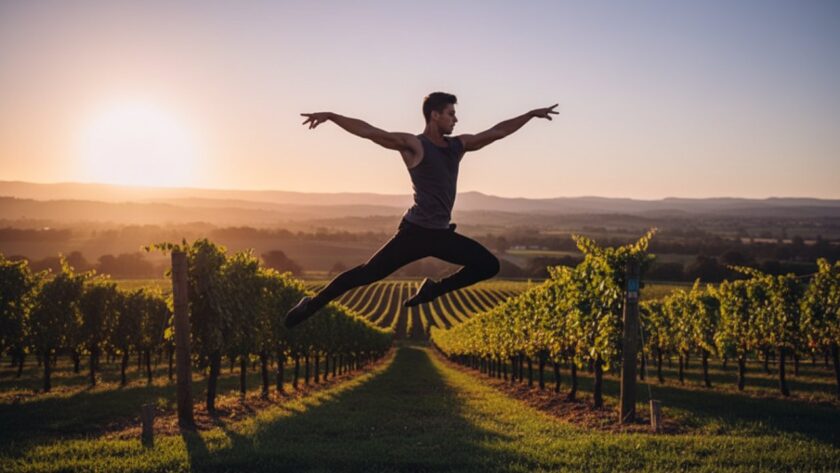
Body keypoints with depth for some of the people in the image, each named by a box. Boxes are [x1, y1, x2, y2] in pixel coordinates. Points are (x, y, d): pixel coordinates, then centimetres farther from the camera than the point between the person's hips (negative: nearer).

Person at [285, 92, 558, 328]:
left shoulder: (458, 146, 11)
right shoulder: (413, 145, -9)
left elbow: (497, 132, 18)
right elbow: (369, 131, -18)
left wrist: (532, 114, 21)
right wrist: (331, 116, -29)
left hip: (442, 234, 7)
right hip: (416, 231, -7)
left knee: (488, 265, 5)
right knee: (368, 273, -8)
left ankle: (433, 289, 14)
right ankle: (311, 305, 4)